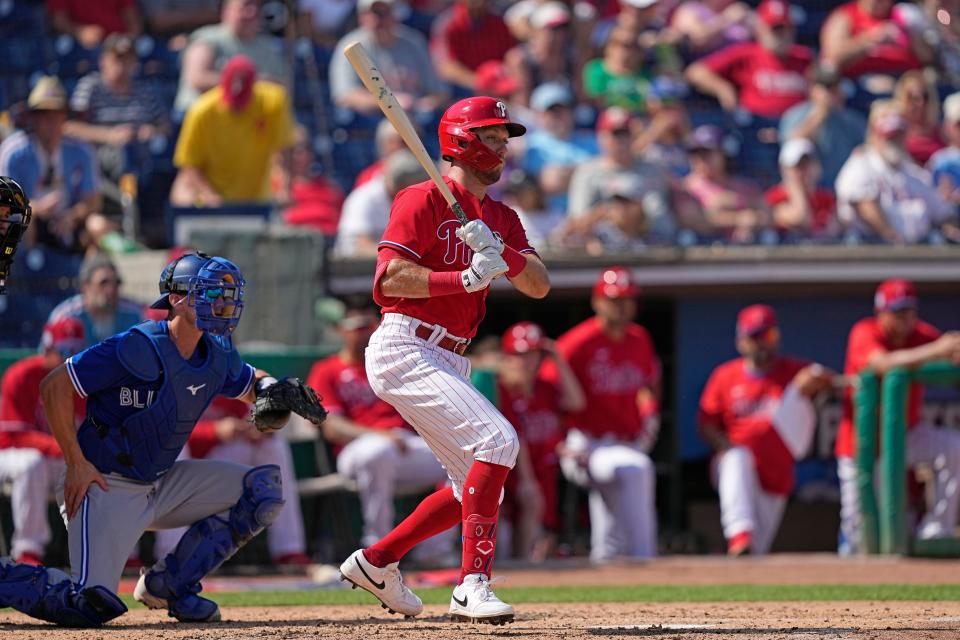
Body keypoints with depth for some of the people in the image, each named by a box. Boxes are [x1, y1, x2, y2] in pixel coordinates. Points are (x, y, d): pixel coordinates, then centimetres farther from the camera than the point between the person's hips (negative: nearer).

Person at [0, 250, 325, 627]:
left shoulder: (218, 355, 2)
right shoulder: (138, 348, -19)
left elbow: (251, 383, 24)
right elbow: (54, 387, -17)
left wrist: (271, 392, -2)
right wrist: (76, 463, -19)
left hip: (161, 483, 8)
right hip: (106, 486, -8)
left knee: (264, 488, -2)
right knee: (93, 605, -24)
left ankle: (170, 584, 2)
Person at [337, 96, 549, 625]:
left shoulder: (501, 219, 17)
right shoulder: (424, 200, -6)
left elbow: (539, 285, 3)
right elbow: (390, 278, -16)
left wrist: (499, 252, -15)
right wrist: (467, 277, -23)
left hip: (448, 362, 9)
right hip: (405, 348, -9)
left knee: (476, 487, 11)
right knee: (498, 440, -23)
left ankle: (376, 562, 25)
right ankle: (473, 584, -26)